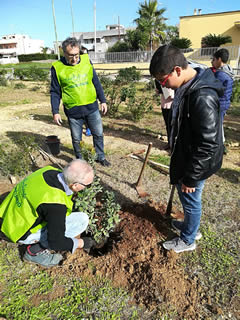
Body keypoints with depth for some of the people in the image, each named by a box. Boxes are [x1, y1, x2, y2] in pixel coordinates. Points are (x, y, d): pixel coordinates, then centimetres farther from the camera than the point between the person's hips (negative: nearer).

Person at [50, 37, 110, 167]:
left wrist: (103, 100, 9)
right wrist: (55, 112, -5)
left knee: (98, 134, 11)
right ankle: (79, 160, 32)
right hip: (73, 111, -2)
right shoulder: (57, 68, -5)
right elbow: (55, 92, 0)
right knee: (76, 139, 10)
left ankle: (100, 157, 32)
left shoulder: (86, 60, 1)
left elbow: (96, 82, 9)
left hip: (92, 107, 2)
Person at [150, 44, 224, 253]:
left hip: (196, 164, -9)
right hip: (185, 156, 9)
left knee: (191, 200, 12)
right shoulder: (187, 87, 1)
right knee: (187, 199, 26)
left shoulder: (202, 97, -30)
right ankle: (190, 225, 51)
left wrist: (191, 178, -19)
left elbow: (207, 145, -27)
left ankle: (187, 240, 37)